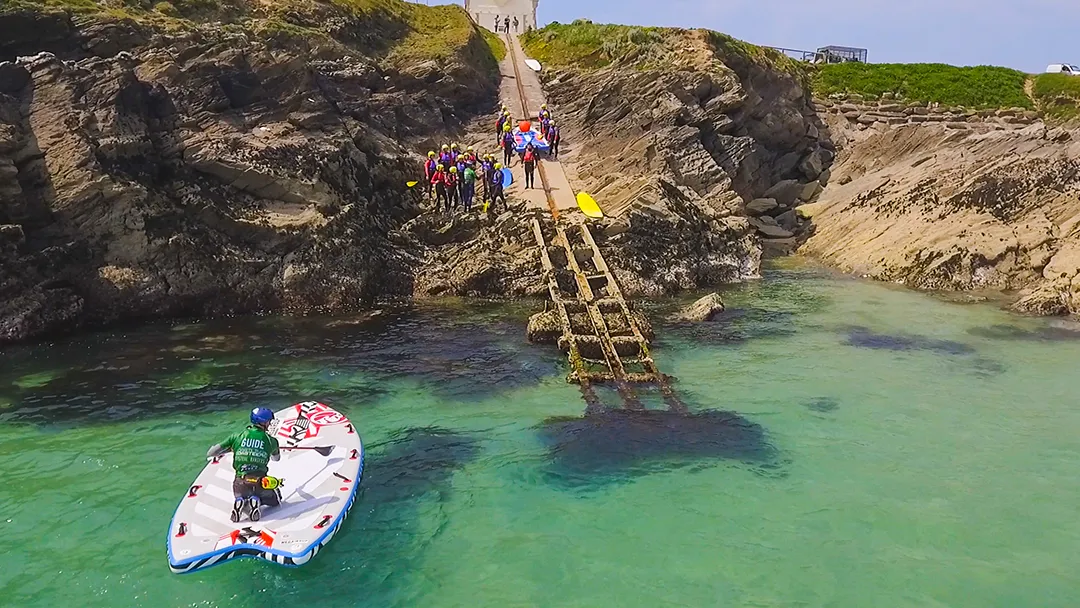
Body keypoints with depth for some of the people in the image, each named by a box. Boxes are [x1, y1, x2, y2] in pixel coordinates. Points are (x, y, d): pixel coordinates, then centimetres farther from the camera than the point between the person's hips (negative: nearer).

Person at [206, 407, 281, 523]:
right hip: (260, 484, -2)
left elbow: (210, 454, 8)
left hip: (240, 484, 2)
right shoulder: (271, 440, 3)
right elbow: (276, 458, 24)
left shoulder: (237, 436, 4)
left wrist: (230, 448, 25)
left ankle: (239, 502, 0)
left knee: (240, 498, 37)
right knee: (276, 501, 27)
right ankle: (256, 501, -5)